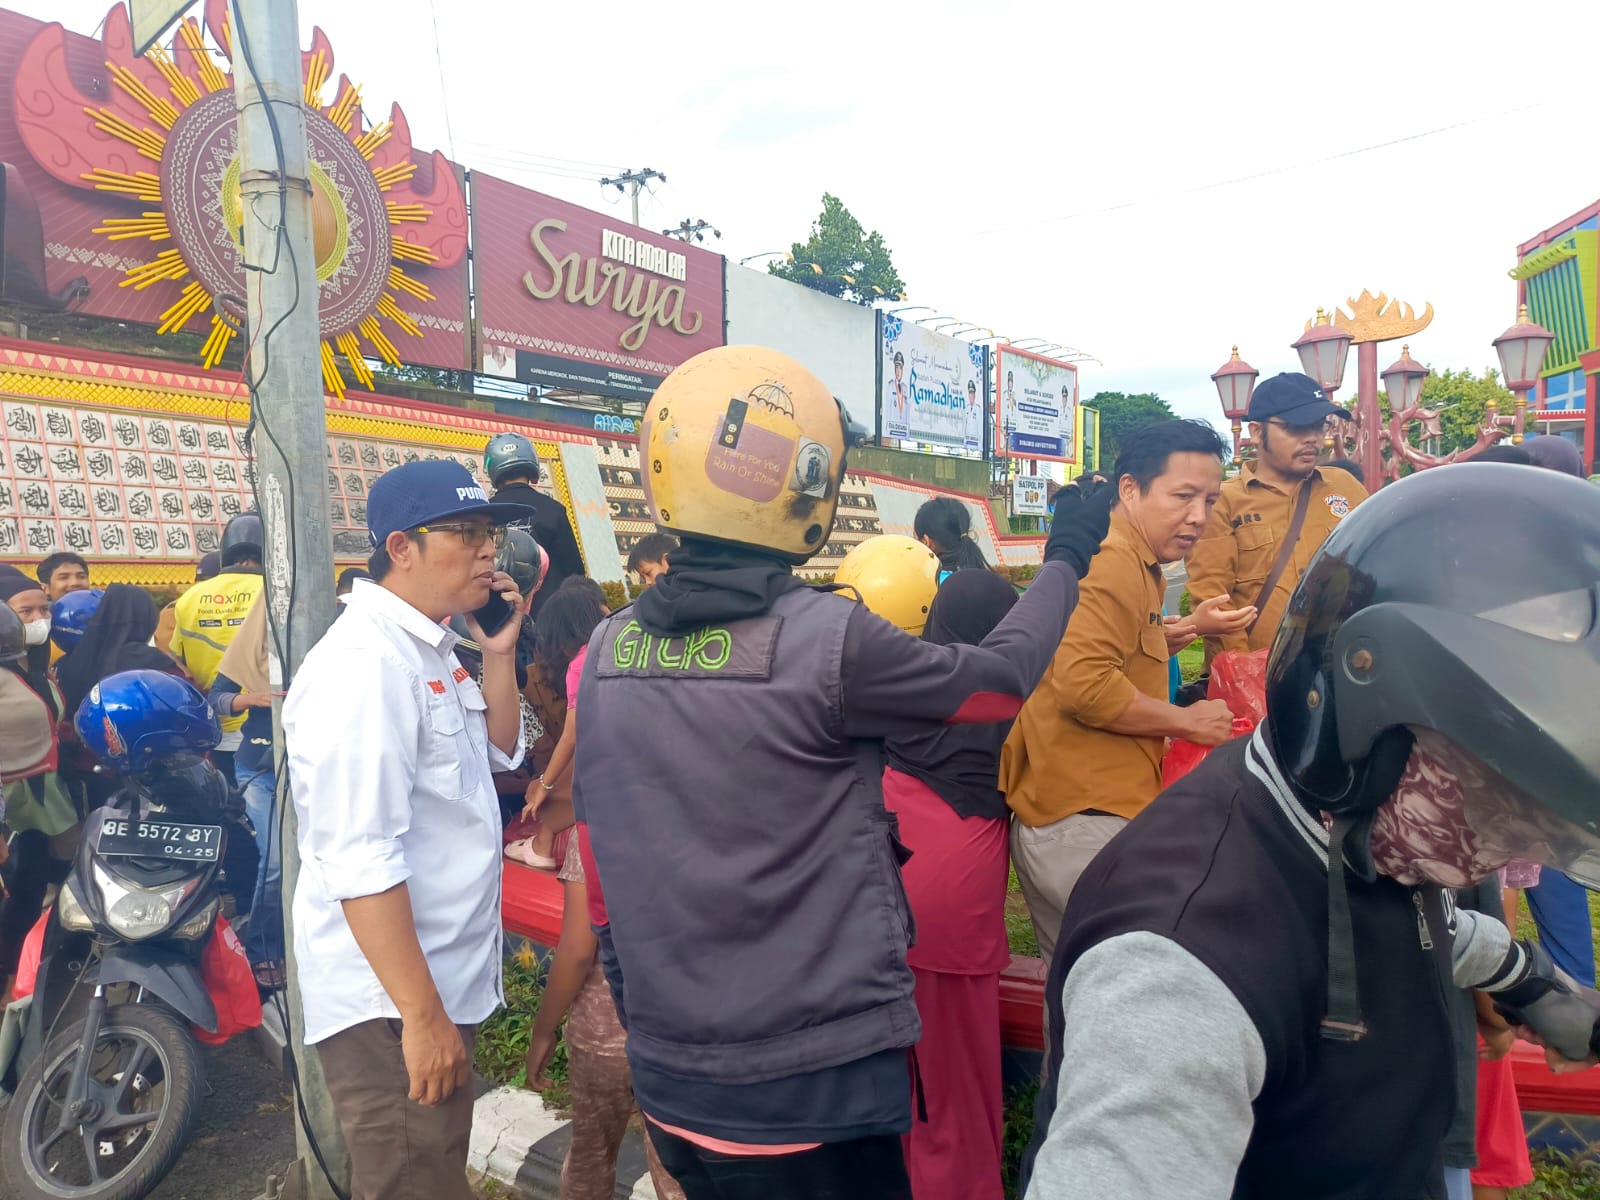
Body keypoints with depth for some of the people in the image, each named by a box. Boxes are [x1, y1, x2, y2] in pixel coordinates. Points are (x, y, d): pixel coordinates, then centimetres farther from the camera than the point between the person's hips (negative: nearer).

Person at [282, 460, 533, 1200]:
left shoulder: (430, 650, 7)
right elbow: (360, 865, -27)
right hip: (391, 1005, -9)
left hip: (444, 981, 10)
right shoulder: (363, 666, -23)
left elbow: (500, 751, 16)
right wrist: (420, 1015, -24)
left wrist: (499, 653, 1)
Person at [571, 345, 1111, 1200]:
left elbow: (600, 878, 5)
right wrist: (1065, 560, 12)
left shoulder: (609, 649, -4)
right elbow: (1000, 678, -5)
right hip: (816, 1086, -5)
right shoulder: (825, 638, -21)